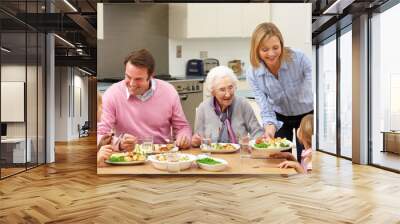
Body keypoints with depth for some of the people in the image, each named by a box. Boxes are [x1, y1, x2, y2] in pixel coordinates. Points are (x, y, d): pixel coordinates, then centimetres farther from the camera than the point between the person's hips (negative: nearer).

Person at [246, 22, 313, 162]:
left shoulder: (299, 59, -29)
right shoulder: (253, 74, -22)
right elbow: (265, 109, -19)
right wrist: (269, 127, -39)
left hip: (306, 115, -1)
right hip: (280, 117, 2)